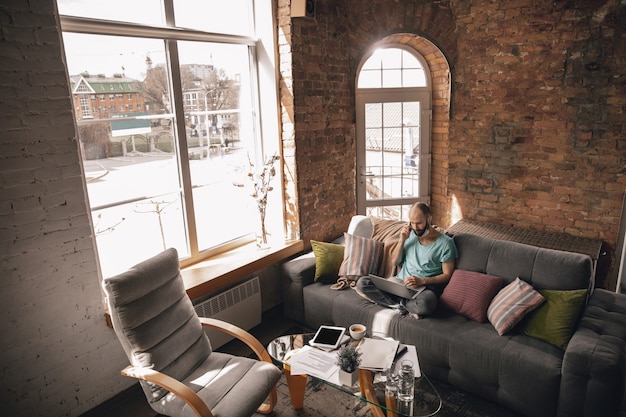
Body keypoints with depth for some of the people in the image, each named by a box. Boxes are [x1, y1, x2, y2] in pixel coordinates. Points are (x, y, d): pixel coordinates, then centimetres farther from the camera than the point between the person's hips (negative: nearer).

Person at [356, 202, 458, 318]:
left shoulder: (445, 243, -4)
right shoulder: (410, 235, 11)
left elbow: (447, 275, -4)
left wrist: (422, 281, -18)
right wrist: (402, 240, -1)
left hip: (424, 288, -5)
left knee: (426, 302, -43)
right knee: (362, 283, -17)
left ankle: (398, 304, -11)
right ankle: (406, 307, -20)